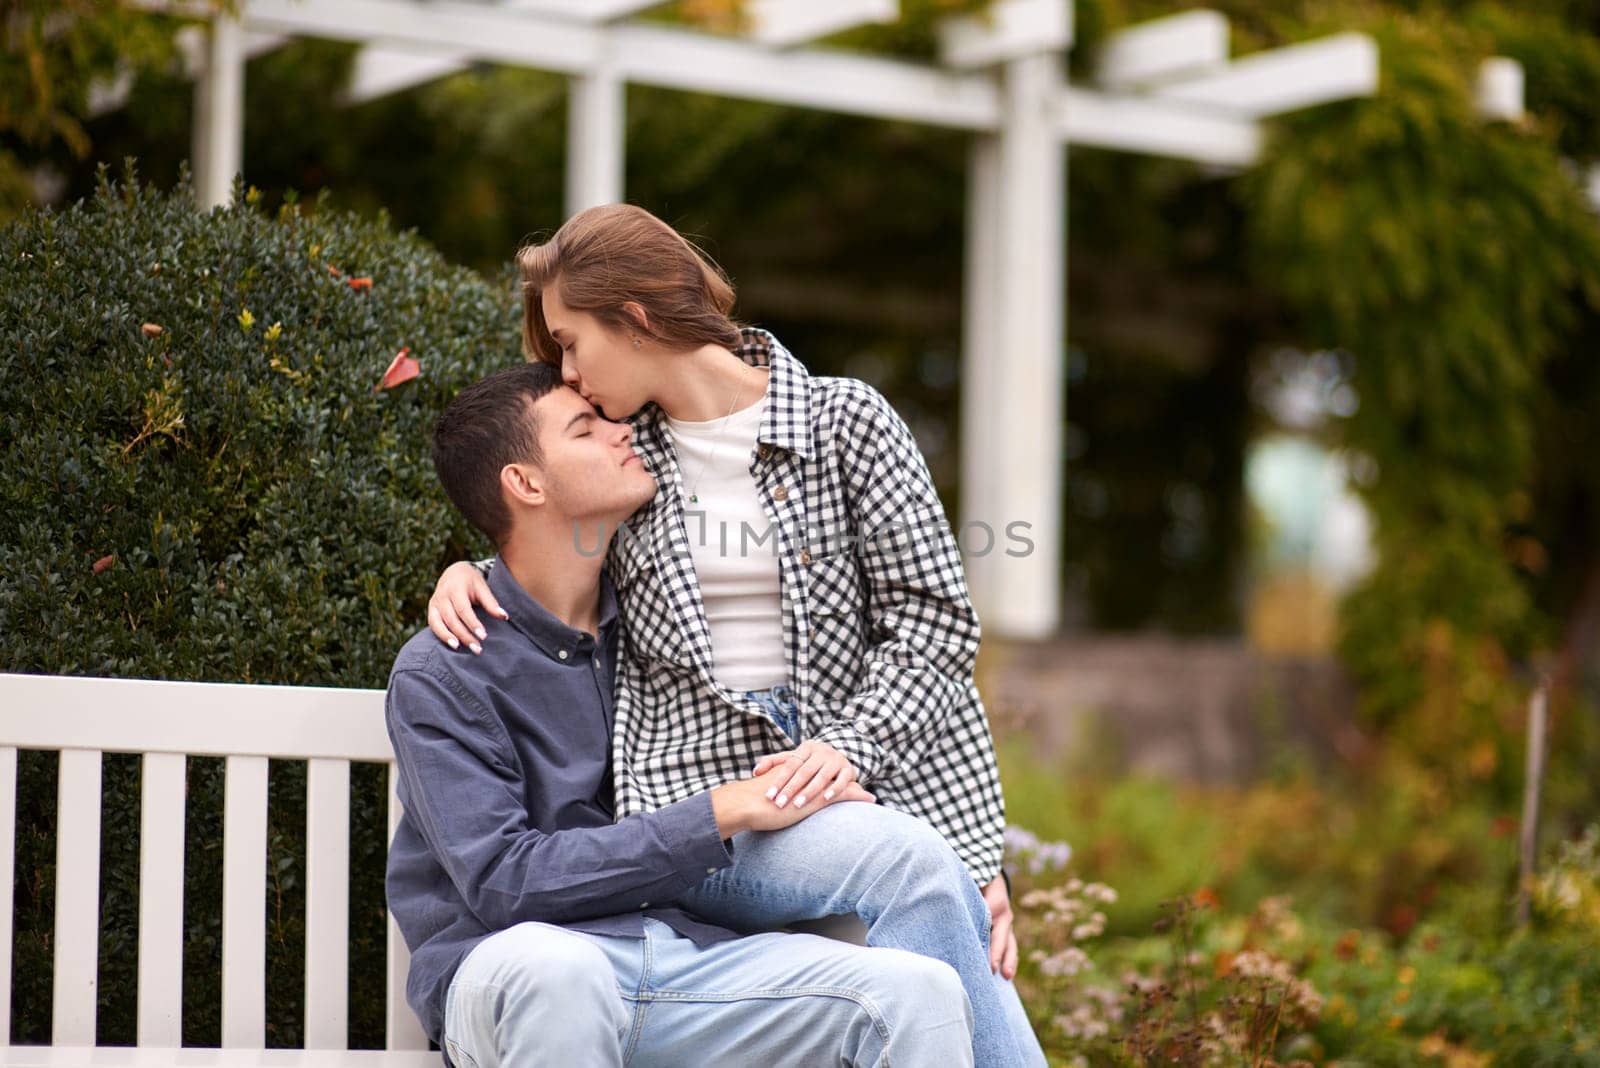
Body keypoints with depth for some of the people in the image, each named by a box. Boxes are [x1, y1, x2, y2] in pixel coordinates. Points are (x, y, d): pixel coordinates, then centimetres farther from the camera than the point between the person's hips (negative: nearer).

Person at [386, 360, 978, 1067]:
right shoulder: (441, 673, -1)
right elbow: (502, 881, -12)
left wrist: (966, 868, 11)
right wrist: (726, 812, -12)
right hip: (502, 975, -4)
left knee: (921, 991, -22)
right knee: (551, 967, -42)